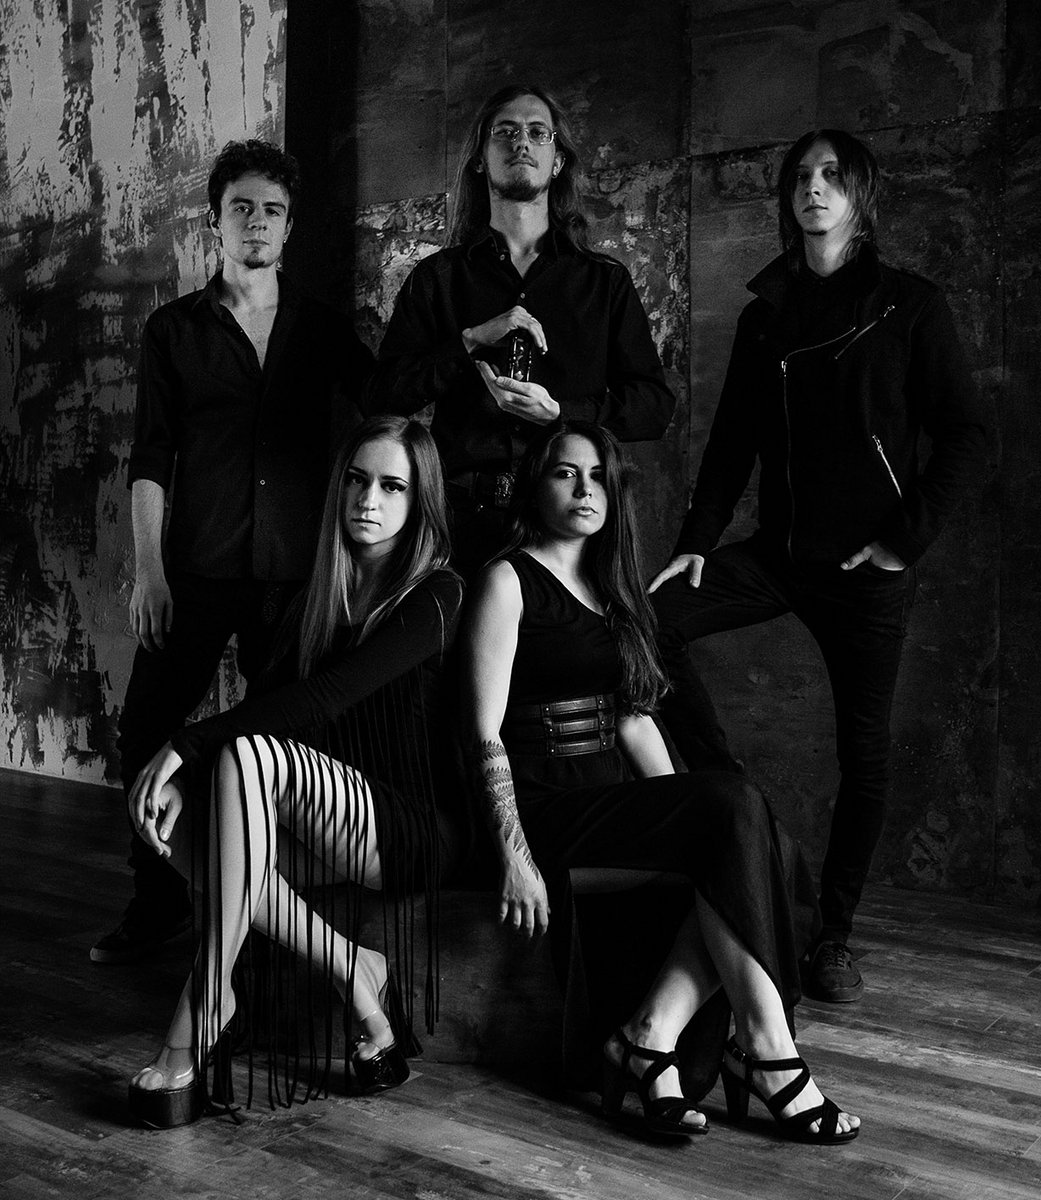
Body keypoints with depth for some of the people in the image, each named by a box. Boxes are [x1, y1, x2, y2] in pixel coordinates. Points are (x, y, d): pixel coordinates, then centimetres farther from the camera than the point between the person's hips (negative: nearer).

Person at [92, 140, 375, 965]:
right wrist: (148, 567, -5)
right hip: (198, 568, 0)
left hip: (297, 569, 0)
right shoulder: (175, 329, 8)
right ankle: (160, 902, 13)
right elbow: (151, 457, 3)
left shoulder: (324, 329, 10)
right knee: (147, 728, -2)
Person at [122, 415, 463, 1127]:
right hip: (330, 835, 7)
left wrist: (188, 745, -25)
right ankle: (354, 972, -14)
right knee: (162, 808, -18)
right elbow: (271, 696, 1)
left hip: (415, 830, -7)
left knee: (250, 753, -32)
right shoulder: (331, 593, 12)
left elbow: (320, 700, -23)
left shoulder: (435, 596, -10)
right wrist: (176, 770, -16)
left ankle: (200, 1019, -28)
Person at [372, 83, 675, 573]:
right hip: (467, 517, 0)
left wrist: (559, 412, -8)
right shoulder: (437, 278, 14)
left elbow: (655, 405, 6)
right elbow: (387, 394, 2)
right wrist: (474, 339, -9)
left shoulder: (605, 281, 15)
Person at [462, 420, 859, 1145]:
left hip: (613, 800, 7)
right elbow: (486, 732, -10)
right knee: (736, 807, -25)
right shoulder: (510, 581, -2)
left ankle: (651, 1037, -20)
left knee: (745, 832, -21)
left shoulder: (610, 585, 21)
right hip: (547, 807, -7)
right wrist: (515, 856, -19)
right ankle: (767, 1050, -20)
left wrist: (687, 811, 4)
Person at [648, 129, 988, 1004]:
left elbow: (965, 440, -4)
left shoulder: (911, 307, -1)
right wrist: (698, 538, 1)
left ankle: (837, 937, 16)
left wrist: (908, 538, -12)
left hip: (869, 565, -4)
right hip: (779, 552, 4)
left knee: (864, 751, 1)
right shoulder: (766, 314, 12)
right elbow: (733, 439, 11)